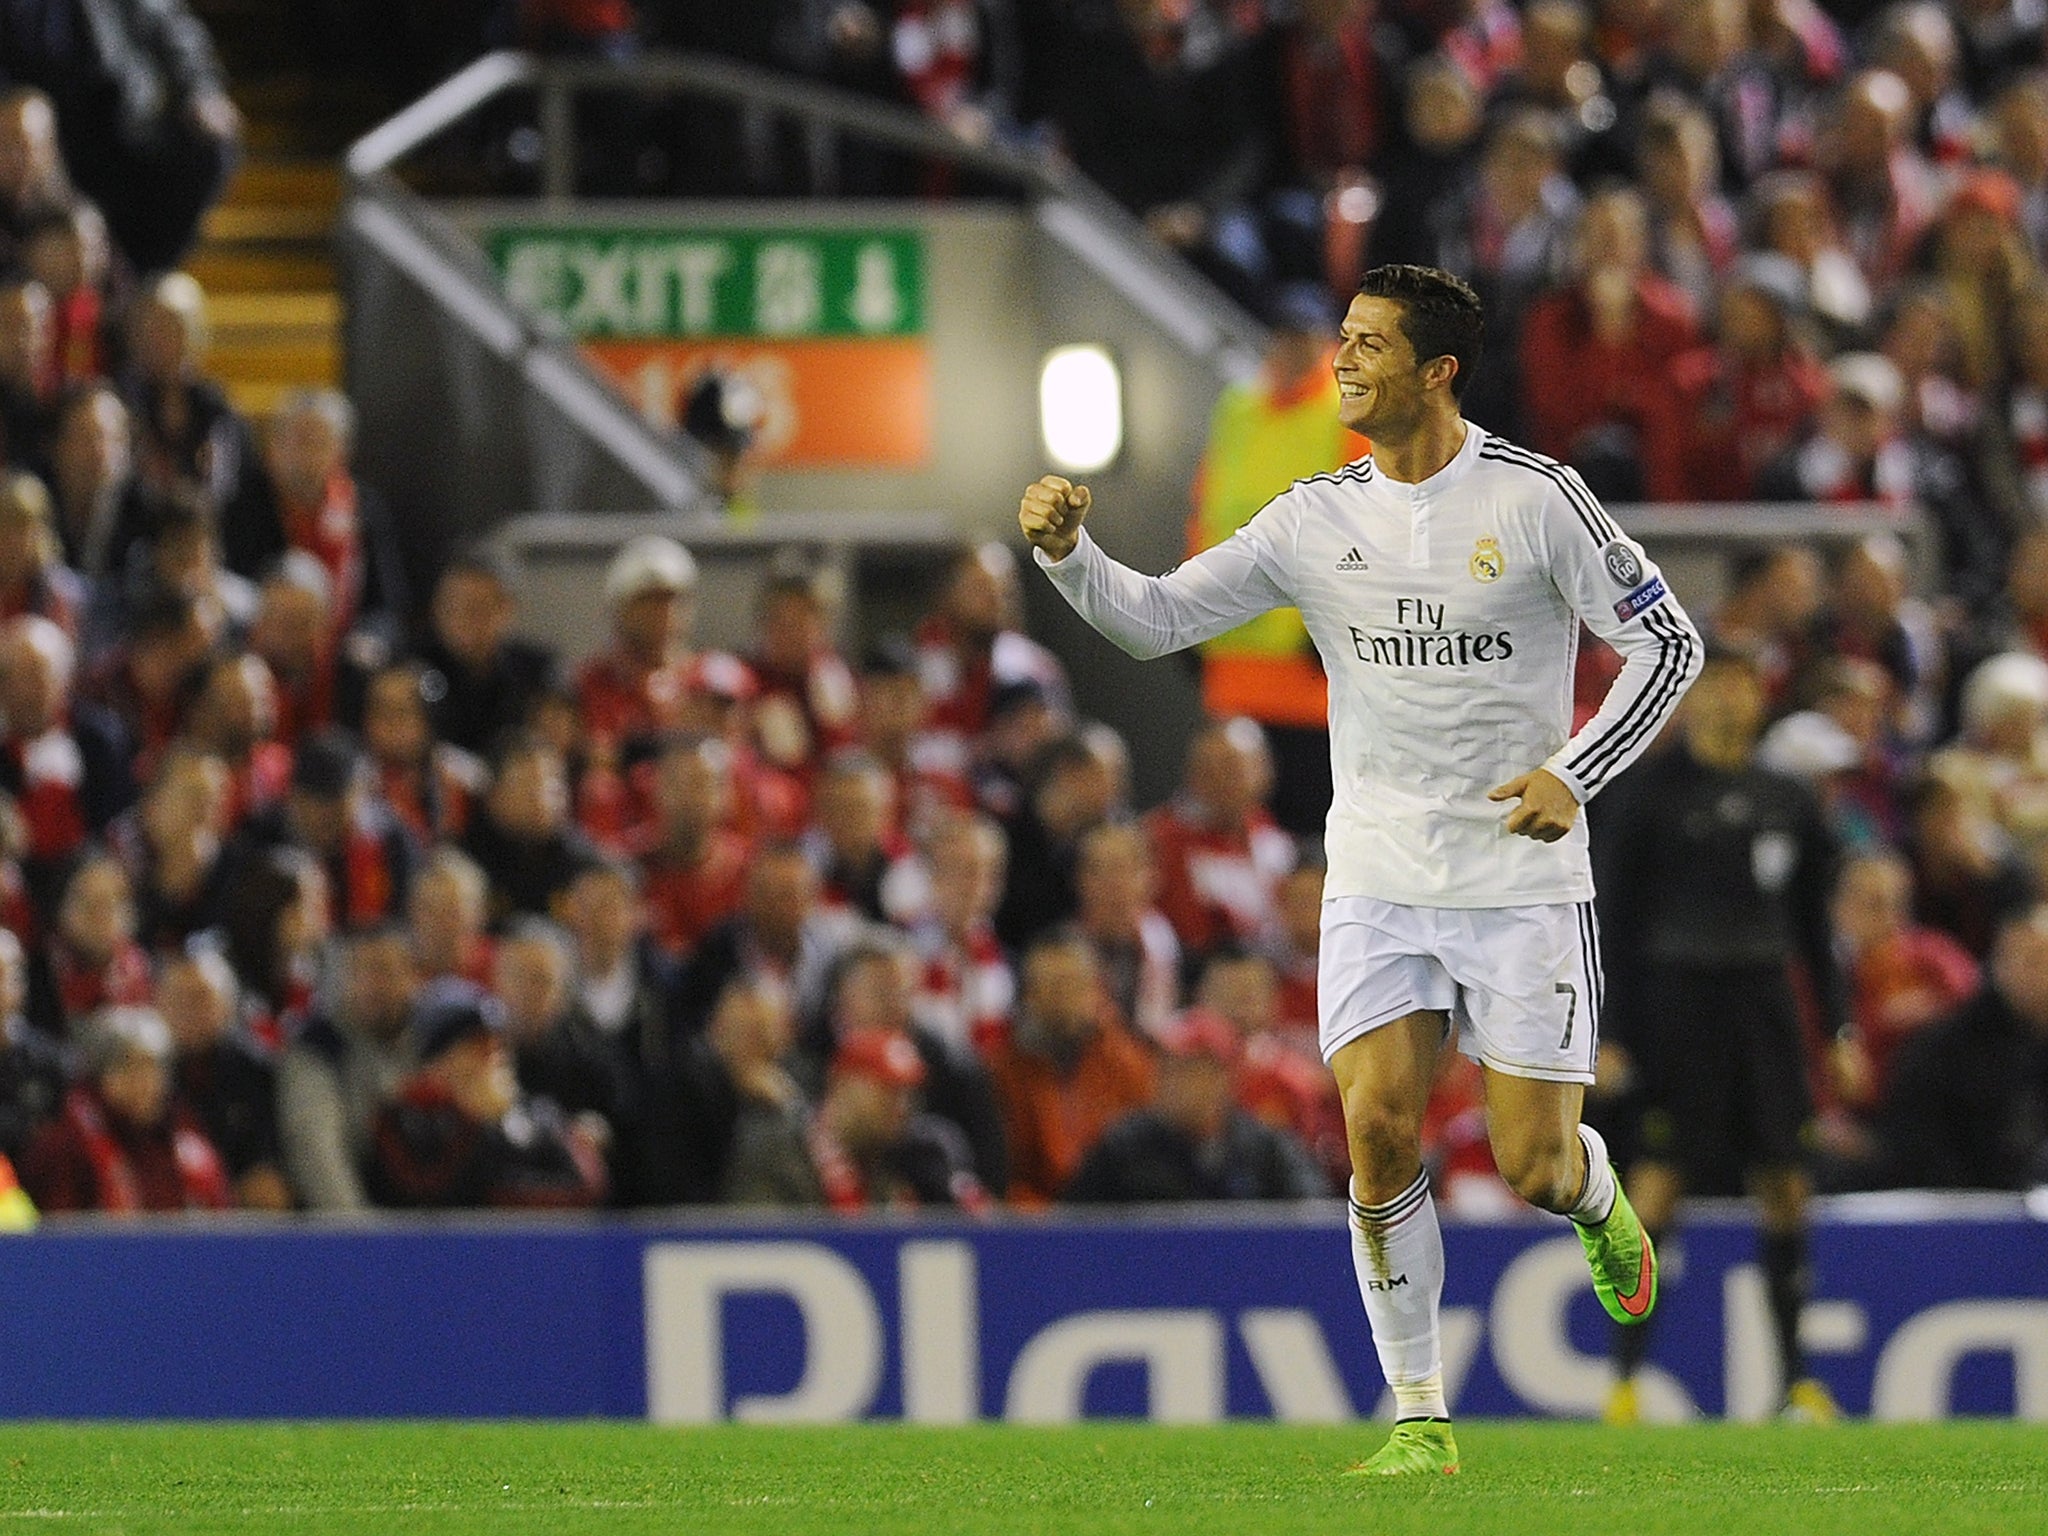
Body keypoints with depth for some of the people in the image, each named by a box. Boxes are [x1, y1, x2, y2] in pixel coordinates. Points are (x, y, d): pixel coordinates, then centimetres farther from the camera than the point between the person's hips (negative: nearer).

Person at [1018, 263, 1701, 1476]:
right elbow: (1158, 618, 5)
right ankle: (1421, 1417, -1)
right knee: (1380, 1133, -12)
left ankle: (1598, 1197, 35)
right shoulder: (1317, 521, 2)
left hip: (1524, 884, -3)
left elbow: (1669, 644, -3)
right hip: (1378, 882, 3)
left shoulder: (1534, 498, -7)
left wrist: (1573, 775, -14)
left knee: (1533, 1168, -4)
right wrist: (1068, 552, -15)